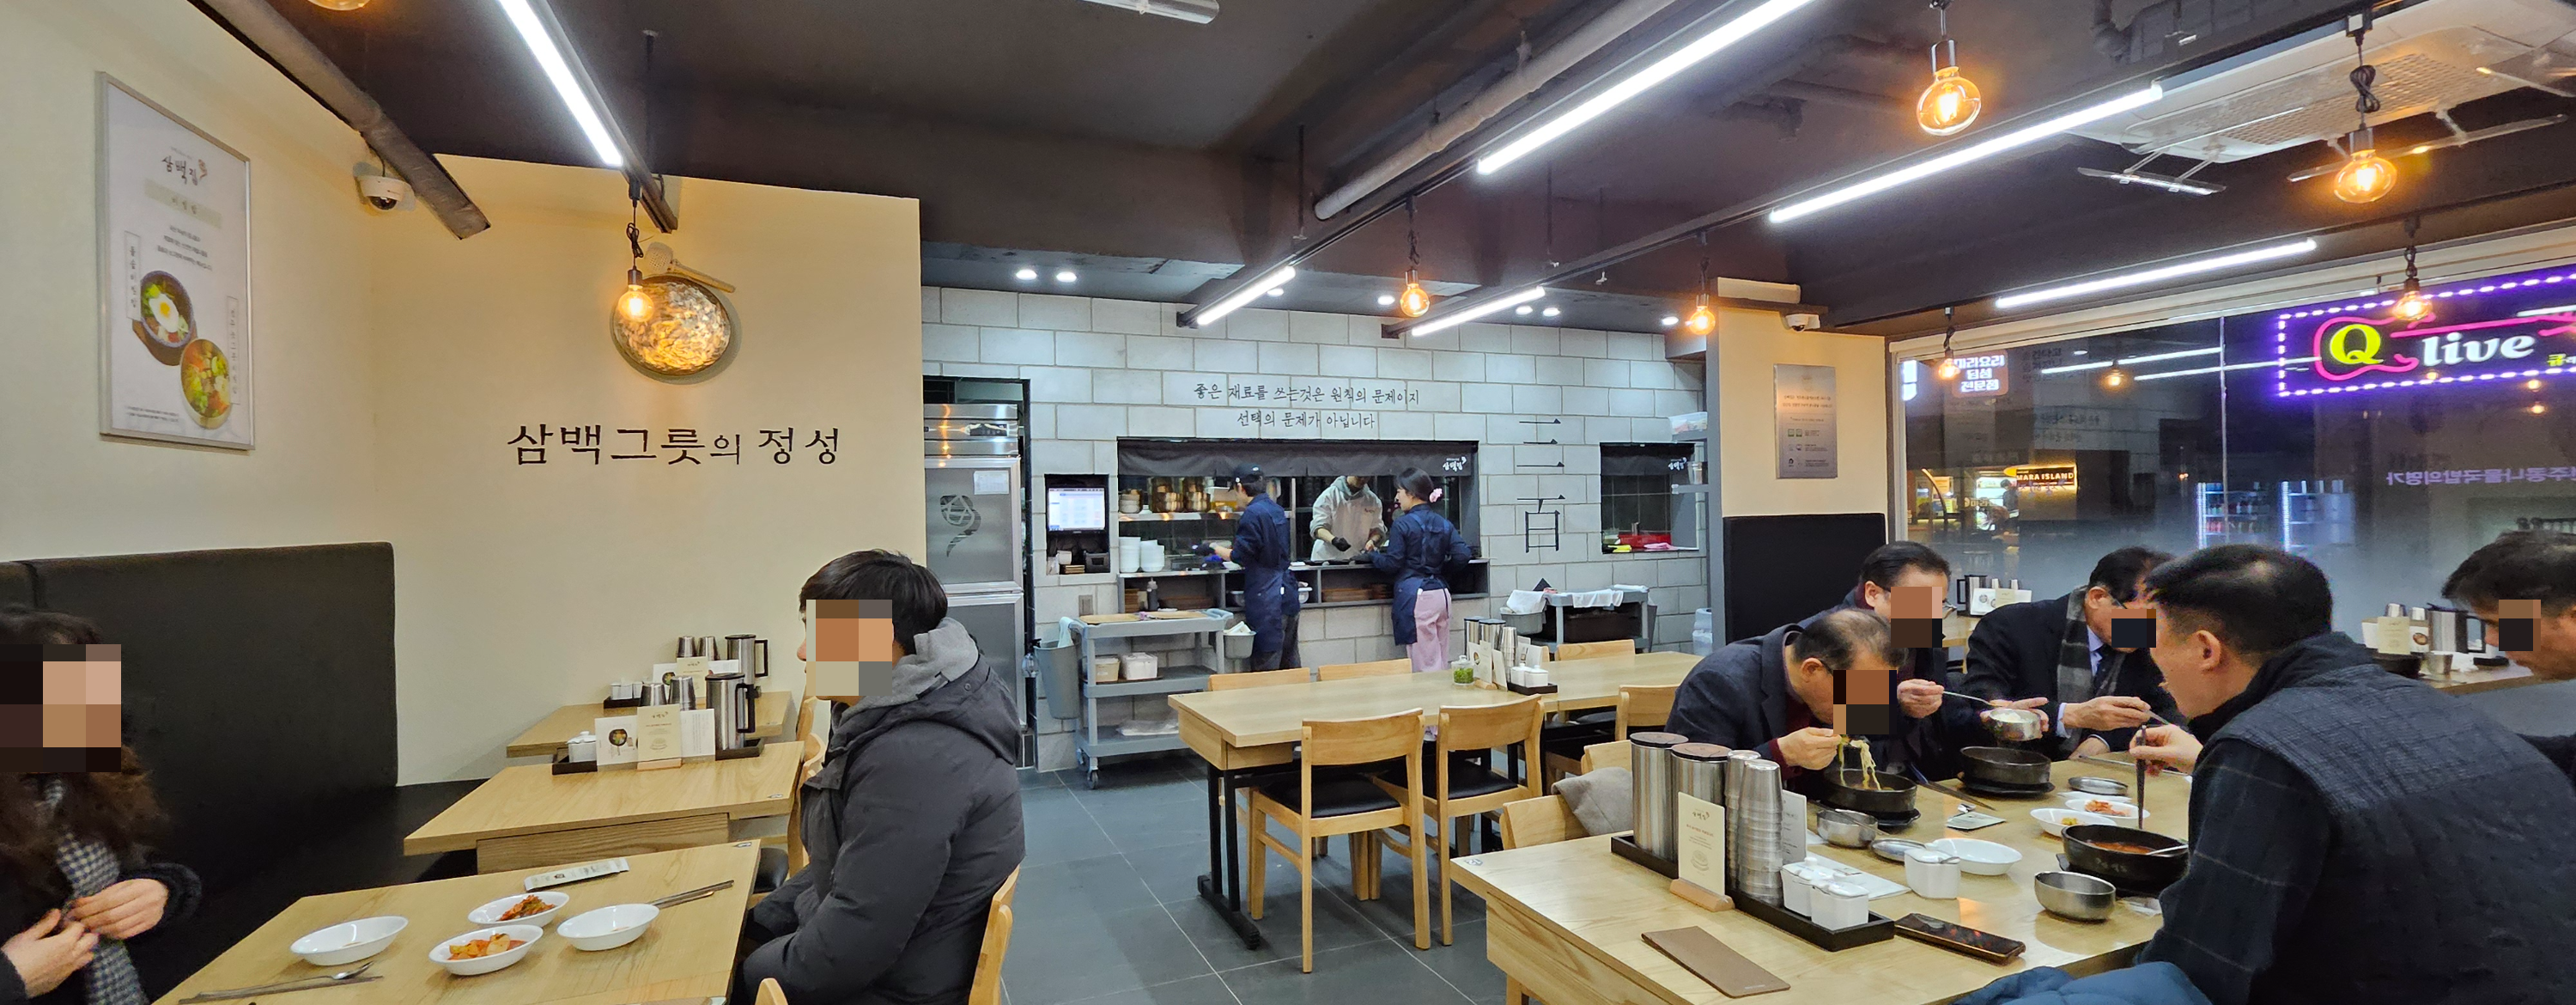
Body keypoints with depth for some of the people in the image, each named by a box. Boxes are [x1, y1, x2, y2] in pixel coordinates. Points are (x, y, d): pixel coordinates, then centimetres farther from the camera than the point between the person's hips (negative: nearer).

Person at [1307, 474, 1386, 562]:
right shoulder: (1330, 495, -1)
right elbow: (1317, 527, -7)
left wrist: (1372, 541, -9)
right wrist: (1334, 540, -26)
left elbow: (1377, 528, 14)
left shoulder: (1372, 499, 10)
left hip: (1358, 558, 3)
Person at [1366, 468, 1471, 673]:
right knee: (1442, 662, 13)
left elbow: (1392, 564, -8)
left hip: (1415, 596, -6)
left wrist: (1372, 555, 10)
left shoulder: (1403, 524, -8)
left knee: (1426, 666, -2)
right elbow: (1462, 555, 2)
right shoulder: (1443, 523, 9)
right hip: (1441, 593, 7)